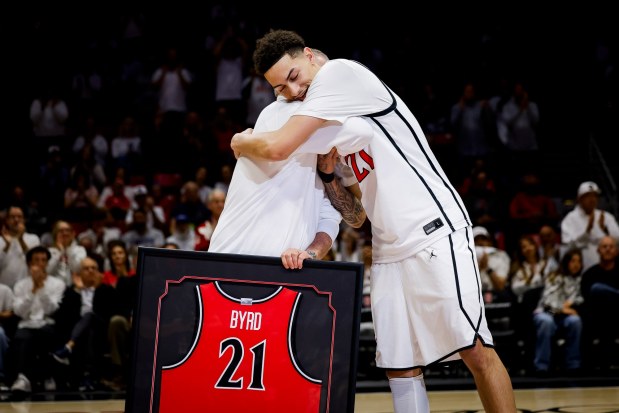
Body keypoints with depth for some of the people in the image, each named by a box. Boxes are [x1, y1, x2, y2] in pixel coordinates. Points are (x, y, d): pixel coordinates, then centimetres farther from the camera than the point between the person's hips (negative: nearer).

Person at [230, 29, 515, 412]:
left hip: (436, 233, -9)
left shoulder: (340, 72, -9)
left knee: (476, 351, -13)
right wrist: (328, 172, 2)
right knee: (401, 368, 3)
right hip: (389, 252, 10)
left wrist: (241, 143, 4)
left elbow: (278, 147, -17)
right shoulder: (325, 127, 18)